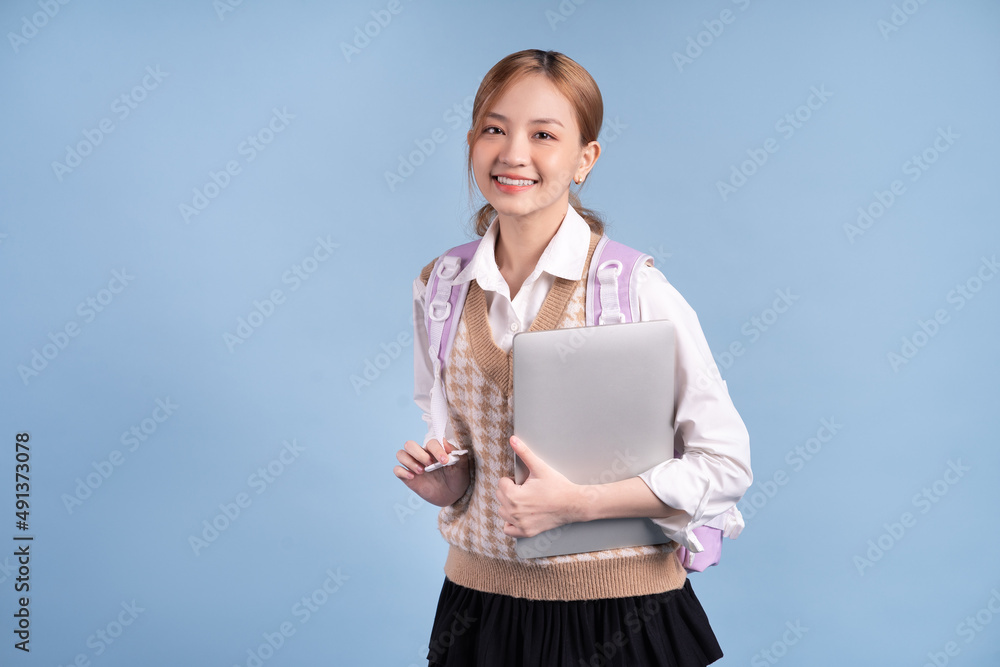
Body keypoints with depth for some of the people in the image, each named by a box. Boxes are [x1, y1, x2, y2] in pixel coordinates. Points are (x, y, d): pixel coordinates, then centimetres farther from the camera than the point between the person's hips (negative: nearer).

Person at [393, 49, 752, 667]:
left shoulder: (635, 287, -14)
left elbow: (725, 465, -11)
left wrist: (576, 502, -20)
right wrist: (440, 481, -9)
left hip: (618, 610, -3)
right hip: (480, 601, 4)